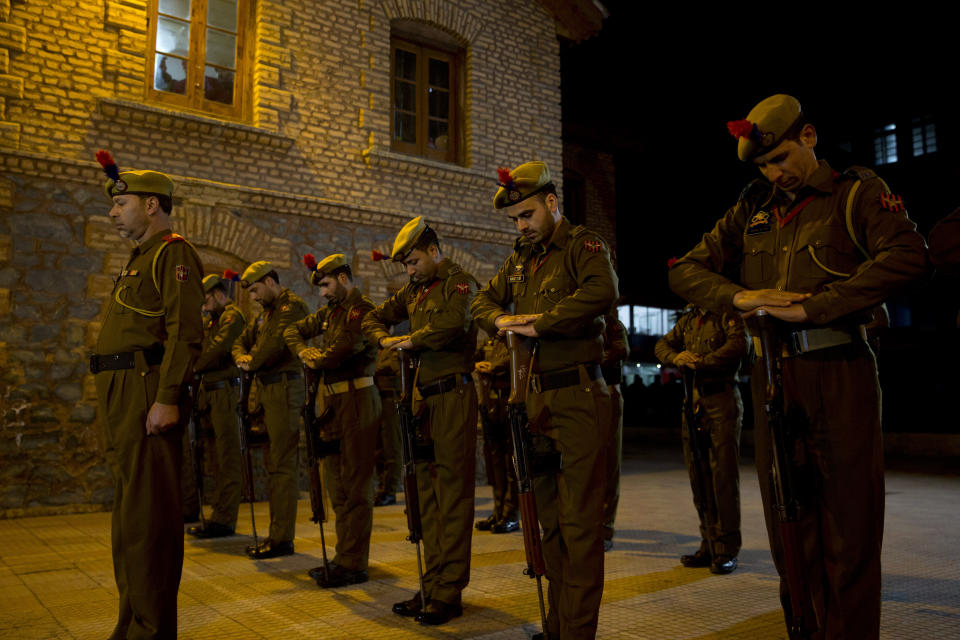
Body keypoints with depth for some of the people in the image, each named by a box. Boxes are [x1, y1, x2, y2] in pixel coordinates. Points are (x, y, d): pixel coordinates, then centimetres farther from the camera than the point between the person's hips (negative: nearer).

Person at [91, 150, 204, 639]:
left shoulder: (173, 252, -5)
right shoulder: (140, 259, 24)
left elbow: (186, 330, -17)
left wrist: (167, 397, -25)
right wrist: (113, 410, 18)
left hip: (147, 392, -10)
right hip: (122, 397, 10)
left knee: (148, 516, -7)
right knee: (131, 514, 15)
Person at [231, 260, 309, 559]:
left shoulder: (292, 307, -9)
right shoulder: (265, 312, 22)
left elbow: (273, 344, -20)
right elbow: (242, 340, 20)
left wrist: (251, 363, -5)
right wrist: (242, 358, -2)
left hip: (284, 389, -10)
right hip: (267, 390, 10)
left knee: (282, 464, -8)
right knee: (273, 463, 13)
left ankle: (282, 538, -4)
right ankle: (277, 532, 22)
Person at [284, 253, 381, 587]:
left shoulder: (362, 310, -12)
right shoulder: (330, 312, 17)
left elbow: (335, 355, -20)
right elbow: (293, 331, 24)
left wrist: (310, 357, 0)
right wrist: (305, 351, 5)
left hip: (356, 400, -9)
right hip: (333, 401, 10)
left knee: (355, 487, -4)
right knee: (336, 485, 13)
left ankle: (353, 564, 2)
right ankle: (343, 557, 23)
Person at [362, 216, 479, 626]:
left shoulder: (460, 282, -7)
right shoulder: (415, 290, 18)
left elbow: (453, 324, -27)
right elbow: (373, 319, 26)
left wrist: (410, 340, -13)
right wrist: (387, 339, 4)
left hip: (452, 396, -9)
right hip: (423, 396, 9)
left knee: (453, 496, -4)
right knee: (427, 492, 11)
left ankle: (449, 593, 4)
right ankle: (432, 585, 21)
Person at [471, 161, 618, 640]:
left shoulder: (583, 245, -4)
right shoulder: (521, 259, 18)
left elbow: (602, 290, -24)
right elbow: (483, 300, 25)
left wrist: (540, 324, -19)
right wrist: (501, 319, 2)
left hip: (578, 397, -8)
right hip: (537, 397, 8)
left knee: (579, 522, -5)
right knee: (549, 517, 14)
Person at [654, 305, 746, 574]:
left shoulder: (729, 315, -1)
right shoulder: (688, 319, 19)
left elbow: (739, 344, -17)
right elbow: (662, 344, 19)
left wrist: (701, 362, -20)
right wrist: (676, 357, -3)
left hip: (722, 399, -6)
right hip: (693, 400, 7)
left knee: (723, 475, -7)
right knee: (699, 475, 7)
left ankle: (727, 550, 1)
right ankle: (709, 546, 16)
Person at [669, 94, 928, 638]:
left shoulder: (858, 193, 3)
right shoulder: (752, 210, 15)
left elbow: (907, 256, -15)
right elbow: (685, 270, 13)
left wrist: (811, 307, -19)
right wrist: (739, 296, -7)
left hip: (839, 373, -4)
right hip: (773, 374, 4)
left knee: (849, 527, 1)